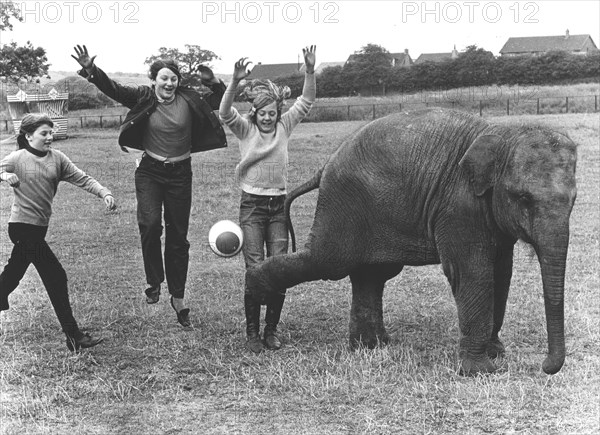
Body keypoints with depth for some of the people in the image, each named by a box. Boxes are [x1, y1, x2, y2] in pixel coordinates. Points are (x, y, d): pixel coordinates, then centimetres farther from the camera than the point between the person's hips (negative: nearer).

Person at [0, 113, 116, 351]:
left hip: (39, 227, 6)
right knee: (56, 277, -7)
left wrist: (104, 193, -16)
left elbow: (82, 179, -2)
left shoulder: (57, 158, 3)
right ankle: (73, 335, -3)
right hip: (23, 226, -6)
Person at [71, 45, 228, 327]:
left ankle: (178, 298, 18)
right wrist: (92, 70, -27)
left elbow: (219, 103, 4)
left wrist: (213, 83, -14)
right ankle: (153, 282, -1)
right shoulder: (143, 98, -4)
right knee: (150, 223, -22)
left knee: (178, 237, 7)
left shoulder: (189, 100, -3)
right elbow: (113, 89, -11)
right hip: (150, 171, -1)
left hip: (180, 174, 1)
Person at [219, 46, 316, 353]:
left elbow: (306, 102, -1)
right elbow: (225, 113, -19)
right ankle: (252, 332, 6)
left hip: (279, 205, 3)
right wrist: (235, 82, -34)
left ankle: (271, 330, 13)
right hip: (252, 205, -3)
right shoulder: (245, 129, -1)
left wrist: (310, 71, -16)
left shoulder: (284, 127, 7)